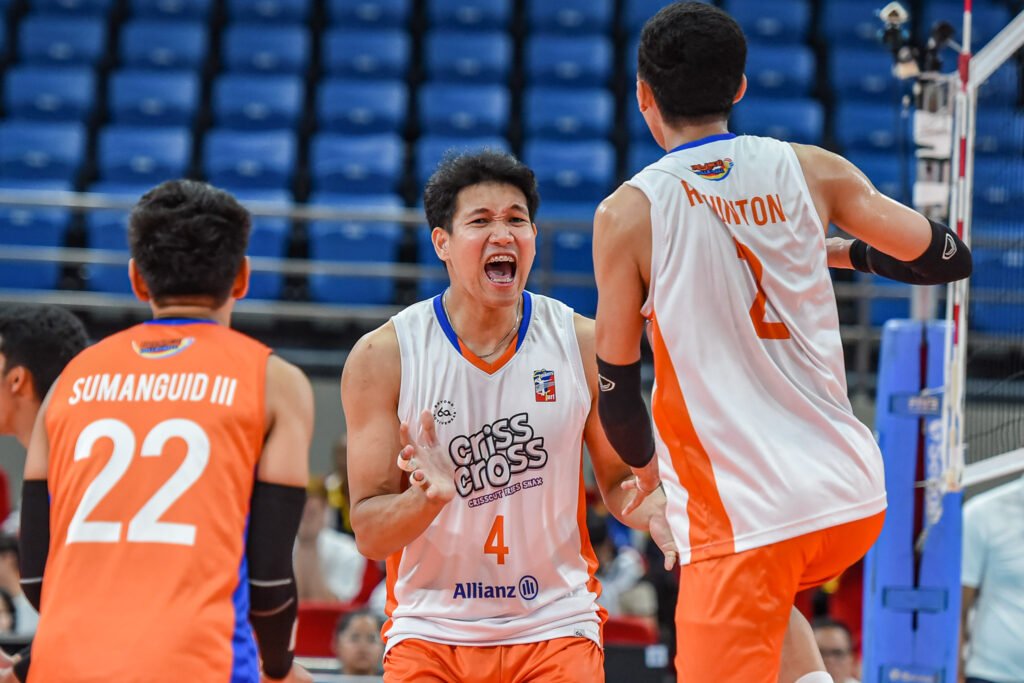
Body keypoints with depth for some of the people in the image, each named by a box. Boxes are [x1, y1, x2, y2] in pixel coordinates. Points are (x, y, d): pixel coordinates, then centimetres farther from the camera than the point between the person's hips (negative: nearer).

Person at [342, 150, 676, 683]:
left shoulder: (583, 344, -2)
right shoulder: (383, 355, -7)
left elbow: (621, 482, 9)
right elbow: (369, 534, -7)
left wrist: (657, 513, -13)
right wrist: (428, 498, -27)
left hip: (555, 626, 1)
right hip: (430, 631, 0)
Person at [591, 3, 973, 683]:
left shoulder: (627, 214, -6)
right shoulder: (810, 170, 2)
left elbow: (616, 388, 3)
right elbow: (948, 259, 11)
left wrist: (646, 469, 23)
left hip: (742, 516, -5)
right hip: (853, 494, 5)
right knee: (766, 603, 34)